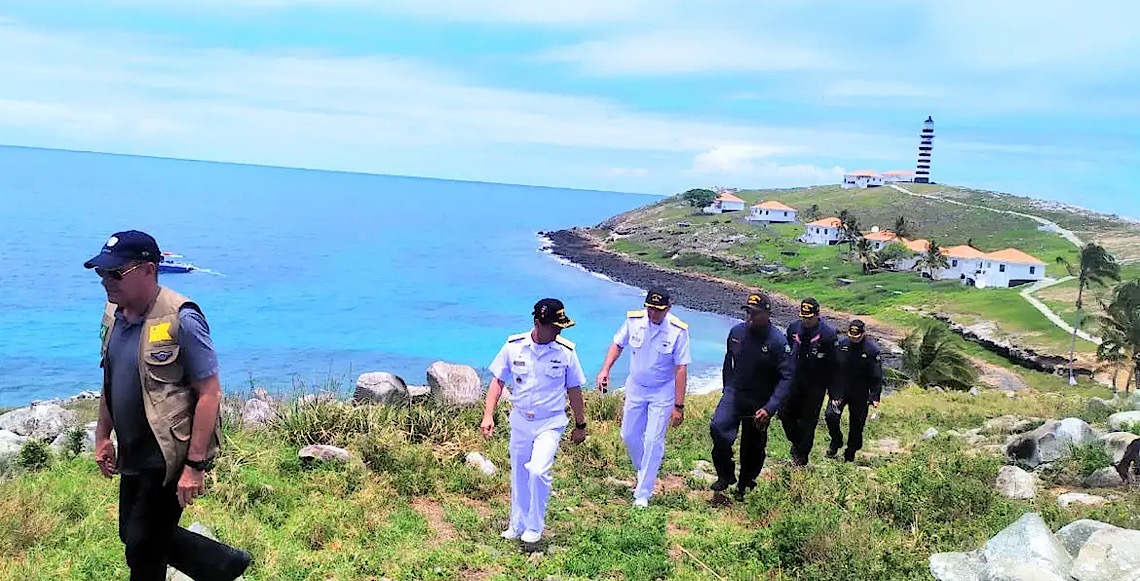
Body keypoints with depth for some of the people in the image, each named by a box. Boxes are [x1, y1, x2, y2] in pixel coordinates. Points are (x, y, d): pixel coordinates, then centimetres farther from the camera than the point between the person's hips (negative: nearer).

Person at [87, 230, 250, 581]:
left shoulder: (181, 320, -22)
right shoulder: (113, 315, 3)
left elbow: (209, 393, -22)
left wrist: (195, 465, -23)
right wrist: (102, 436, 18)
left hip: (169, 458, -9)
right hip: (132, 457, 9)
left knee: (143, 548, 5)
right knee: (133, 535, 20)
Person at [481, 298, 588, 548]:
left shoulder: (566, 351, -9)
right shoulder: (514, 346, -7)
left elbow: (574, 390, 2)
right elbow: (498, 380, 1)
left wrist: (580, 425, 9)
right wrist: (488, 414, -7)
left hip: (550, 424, -2)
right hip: (520, 421, 3)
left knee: (538, 471, -20)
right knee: (519, 476, 13)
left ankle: (535, 526, 1)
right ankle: (517, 525, 34)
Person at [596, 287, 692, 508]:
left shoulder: (678, 331, -20)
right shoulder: (634, 320, -11)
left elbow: (681, 369, -17)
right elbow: (618, 344, 6)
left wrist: (679, 406, -17)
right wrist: (605, 369, -10)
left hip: (663, 393, -4)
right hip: (635, 388, 4)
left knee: (653, 441, -6)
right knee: (629, 435, 13)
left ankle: (642, 494, 6)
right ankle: (643, 472, 40)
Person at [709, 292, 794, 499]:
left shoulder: (777, 341, -17)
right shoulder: (736, 332, -3)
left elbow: (786, 378, -19)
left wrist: (769, 408, -28)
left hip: (759, 403, -3)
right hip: (734, 393, 3)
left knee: (753, 447, 10)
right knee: (718, 427, -22)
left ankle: (744, 486, 35)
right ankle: (725, 475, -4)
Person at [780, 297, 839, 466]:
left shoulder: (828, 333, -12)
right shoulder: (793, 328, 1)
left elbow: (833, 363, -7)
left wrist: (831, 387, -6)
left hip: (815, 385, -4)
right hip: (794, 382, 4)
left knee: (808, 420, 3)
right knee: (785, 414, 4)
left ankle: (801, 456, 13)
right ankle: (797, 443, 30)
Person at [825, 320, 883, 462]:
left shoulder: (872, 349, -9)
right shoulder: (841, 344, -4)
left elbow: (877, 376, -5)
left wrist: (875, 397, -13)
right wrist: (832, 392, -1)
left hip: (860, 394, -1)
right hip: (840, 390, 1)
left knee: (857, 424, 6)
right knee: (831, 415, -17)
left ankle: (850, 453, 26)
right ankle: (836, 440, 11)